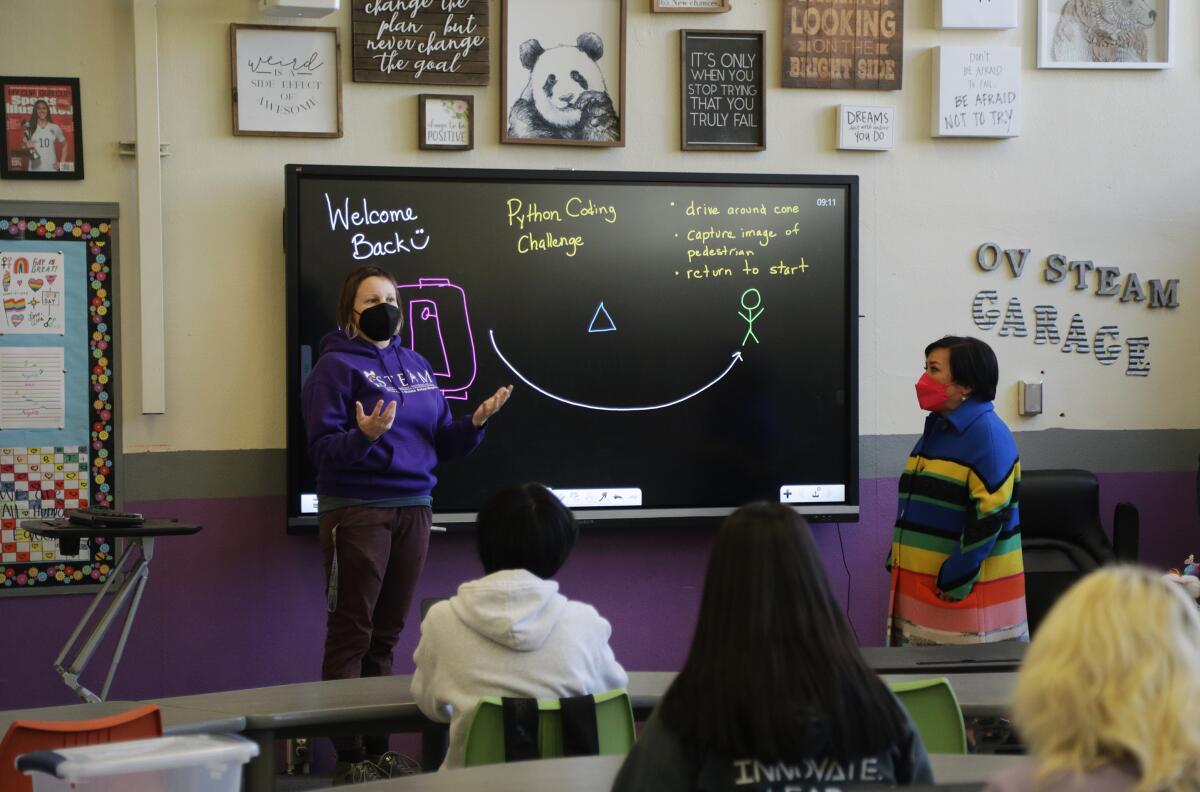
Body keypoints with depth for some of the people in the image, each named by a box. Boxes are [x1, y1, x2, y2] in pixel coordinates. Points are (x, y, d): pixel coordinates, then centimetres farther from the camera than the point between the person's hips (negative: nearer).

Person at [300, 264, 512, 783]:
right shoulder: (336, 366, -5)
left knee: (386, 634, 11)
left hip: (413, 509, 6)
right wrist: (365, 436, -31)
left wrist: (475, 422, -4)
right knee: (350, 634, -3)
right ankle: (348, 755, 1)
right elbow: (323, 449, -13)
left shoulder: (416, 365, 14)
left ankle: (377, 746, 18)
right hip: (356, 512, -6)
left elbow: (442, 442, 14)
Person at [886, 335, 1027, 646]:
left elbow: (989, 517, -19)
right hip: (920, 586, 8)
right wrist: (896, 560, 14)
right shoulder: (935, 430, 16)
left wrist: (954, 582, -18)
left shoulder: (988, 435, -12)